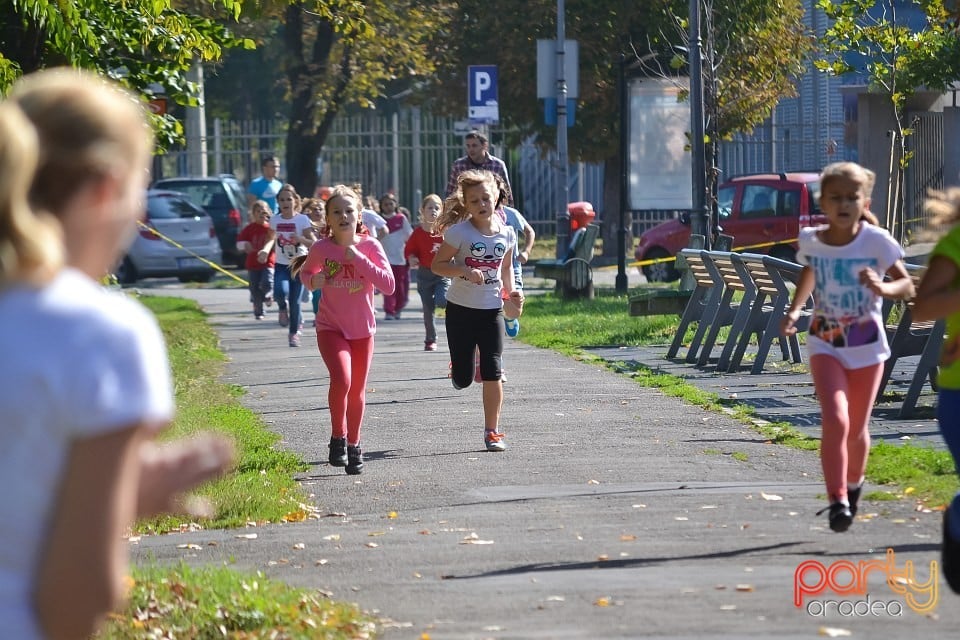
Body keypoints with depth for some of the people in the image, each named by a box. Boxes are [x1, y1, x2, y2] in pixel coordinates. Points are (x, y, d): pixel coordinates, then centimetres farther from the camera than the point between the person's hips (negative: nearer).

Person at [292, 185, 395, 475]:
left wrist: (359, 260, -25)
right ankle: (338, 438, -5)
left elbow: (388, 285, -17)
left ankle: (353, 446, 31)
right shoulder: (321, 249, -9)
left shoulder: (370, 246, -10)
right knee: (341, 378, -25)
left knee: (357, 391, 12)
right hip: (331, 328, -2)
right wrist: (312, 280, -13)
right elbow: (305, 272, 11)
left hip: (363, 329, 2)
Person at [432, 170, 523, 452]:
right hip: (461, 310, -2)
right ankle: (459, 367, 42)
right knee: (463, 380, 3)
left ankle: (492, 432, 4)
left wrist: (510, 290, 0)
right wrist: (464, 271, -24)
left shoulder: (506, 234, 0)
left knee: (492, 373, -6)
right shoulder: (459, 232, -12)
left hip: (492, 310, 2)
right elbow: (438, 264, -8)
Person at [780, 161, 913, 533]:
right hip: (825, 345, 0)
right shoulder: (810, 241, -5)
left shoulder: (876, 241, -13)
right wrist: (794, 310, 4)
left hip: (867, 348, 0)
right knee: (835, 420, -21)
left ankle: (853, 484, 42)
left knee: (857, 429, 13)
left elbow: (908, 286, -13)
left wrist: (883, 288, -34)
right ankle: (837, 501, -17)